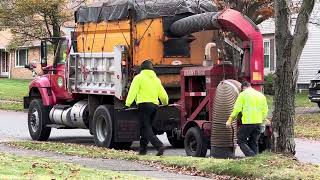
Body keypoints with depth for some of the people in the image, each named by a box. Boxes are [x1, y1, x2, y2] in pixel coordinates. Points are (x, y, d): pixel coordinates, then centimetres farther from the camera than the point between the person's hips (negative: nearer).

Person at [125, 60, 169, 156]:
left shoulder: (139, 78, -2)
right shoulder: (156, 79, 15)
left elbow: (133, 91, -11)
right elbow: (163, 95, 18)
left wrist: (128, 104, -8)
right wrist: (165, 104, 36)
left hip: (144, 105, -6)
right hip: (154, 105, 6)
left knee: (146, 129, -8)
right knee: (146, 127, 17)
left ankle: (159, 146, -24)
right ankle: (143, 149, 19)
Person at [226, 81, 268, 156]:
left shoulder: (243, 94, -2)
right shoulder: (261, 95, 14)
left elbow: (237, 109, -7)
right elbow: (265, 110, 15)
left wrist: (230, 120, 0)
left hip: (247, 122, -6)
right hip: (258, 123, 6)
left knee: (241, 141, 2)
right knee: (254, 143, 15)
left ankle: (251, 156, -16)